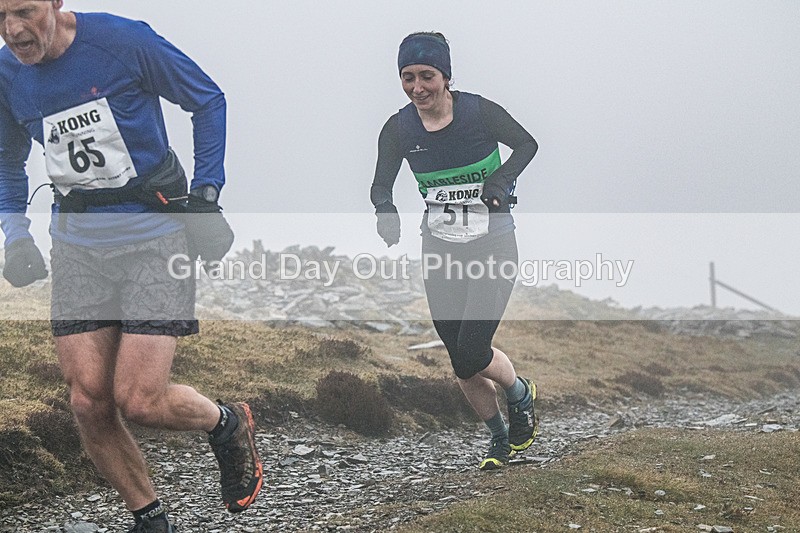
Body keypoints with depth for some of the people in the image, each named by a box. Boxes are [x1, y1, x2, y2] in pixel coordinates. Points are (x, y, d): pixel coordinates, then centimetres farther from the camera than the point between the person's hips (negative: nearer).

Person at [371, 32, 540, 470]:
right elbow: (381, 184, -1)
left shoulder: (479, 112, -14)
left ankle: (521, 394, 21)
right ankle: (499, 438, 28)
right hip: (440, 252, 4)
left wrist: (501, 178, -21)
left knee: (472, 355, -12)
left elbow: (527, 145, -1)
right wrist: (386, 209, -24)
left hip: (493, 246, -4)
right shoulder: (399, 129, -6)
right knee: (461, 361, 6)